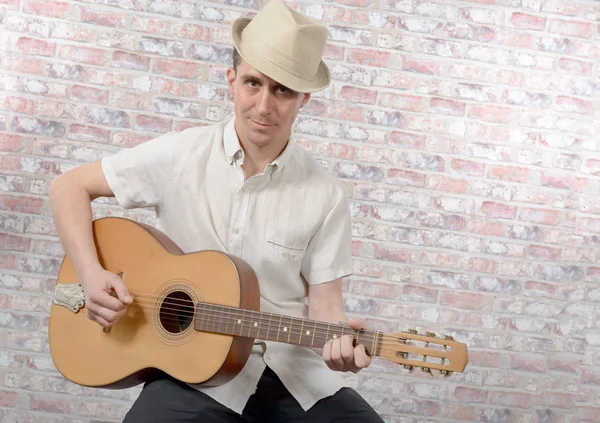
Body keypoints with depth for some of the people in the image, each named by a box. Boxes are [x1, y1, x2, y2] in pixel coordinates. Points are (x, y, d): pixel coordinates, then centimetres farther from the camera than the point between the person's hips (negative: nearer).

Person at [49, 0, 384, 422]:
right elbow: (70, 186, 4)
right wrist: (92, 275, -10)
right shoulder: (181, 155, -4)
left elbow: (324, 301, -2)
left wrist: (341, 337, -25)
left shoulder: (326, 195, -4)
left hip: (295, 372, 2)